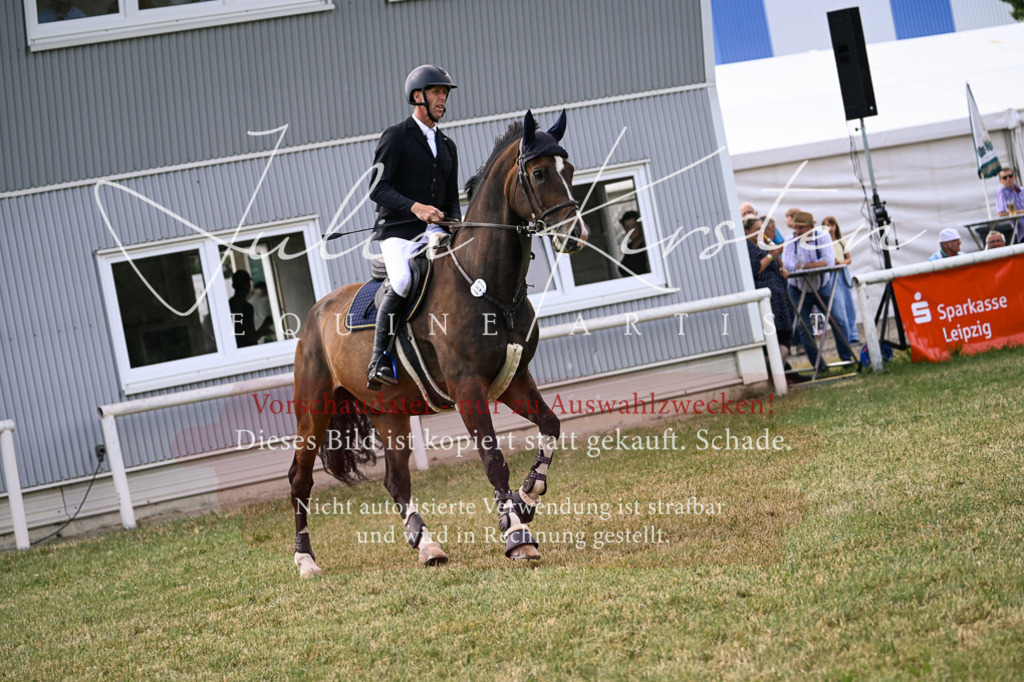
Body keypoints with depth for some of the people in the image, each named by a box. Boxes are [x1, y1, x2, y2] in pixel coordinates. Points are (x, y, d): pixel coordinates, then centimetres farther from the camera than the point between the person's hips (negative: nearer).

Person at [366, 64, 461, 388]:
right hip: (397, 232, -6)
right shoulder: (396, 136, 0)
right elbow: (377, 188, -10)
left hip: (434, 233, 6)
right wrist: (415, 207, -25)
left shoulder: (448, 146, 21)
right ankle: (379, 360, -23)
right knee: (403, 283, -33)